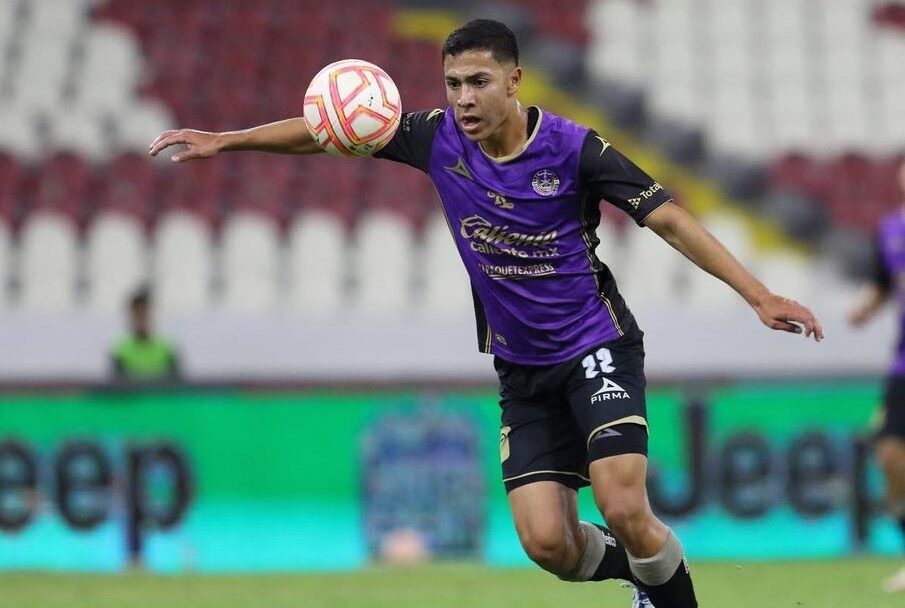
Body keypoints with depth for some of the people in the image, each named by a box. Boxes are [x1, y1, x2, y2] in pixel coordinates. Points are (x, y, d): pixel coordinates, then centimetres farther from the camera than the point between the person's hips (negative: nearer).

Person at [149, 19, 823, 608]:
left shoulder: (571, 147, -16)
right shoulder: (439, 139, -6)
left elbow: (670, 219, -15)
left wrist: (761, 296, -21)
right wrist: (223, 140, 0)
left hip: (598, 347, -4)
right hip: (522, 368, 4)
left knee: (624, 511, -22)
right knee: (547, 544, -8)